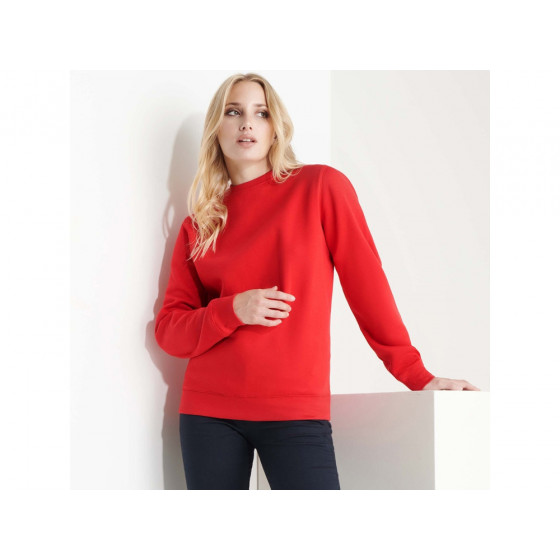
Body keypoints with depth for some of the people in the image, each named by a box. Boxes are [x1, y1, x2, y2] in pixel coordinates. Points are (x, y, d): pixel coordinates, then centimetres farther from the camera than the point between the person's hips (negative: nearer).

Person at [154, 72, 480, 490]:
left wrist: (416, 376, 1)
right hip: (209, 412, 3)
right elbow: (169, 331, 6)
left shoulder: (321, 187, 2)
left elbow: (367, 285, 2)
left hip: (297, 411, -3)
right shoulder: (198, 226, 10)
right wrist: (234, 311, -12)